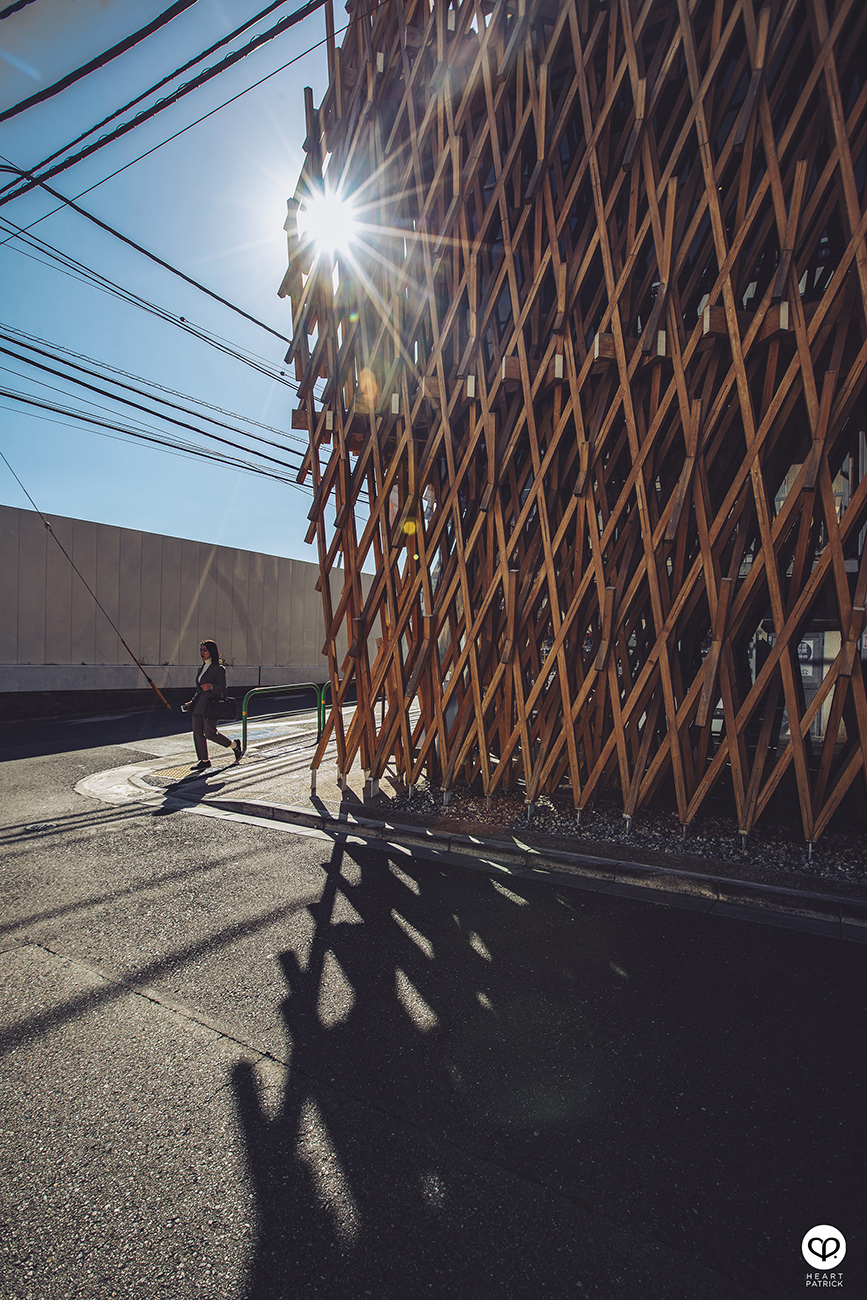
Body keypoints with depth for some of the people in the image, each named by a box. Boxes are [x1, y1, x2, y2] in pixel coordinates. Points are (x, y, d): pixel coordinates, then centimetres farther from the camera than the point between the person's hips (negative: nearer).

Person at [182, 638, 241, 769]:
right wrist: (192, 702, 16)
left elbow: (222, 689, -9)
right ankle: (204, 760, 11)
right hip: (198, 705, 8)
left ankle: (235, 745, 16)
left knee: (210, 733, -6)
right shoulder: (202, 668, 16)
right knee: (197, 732, 1)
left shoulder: (218, 669, -8)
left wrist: (211, 686, -26)